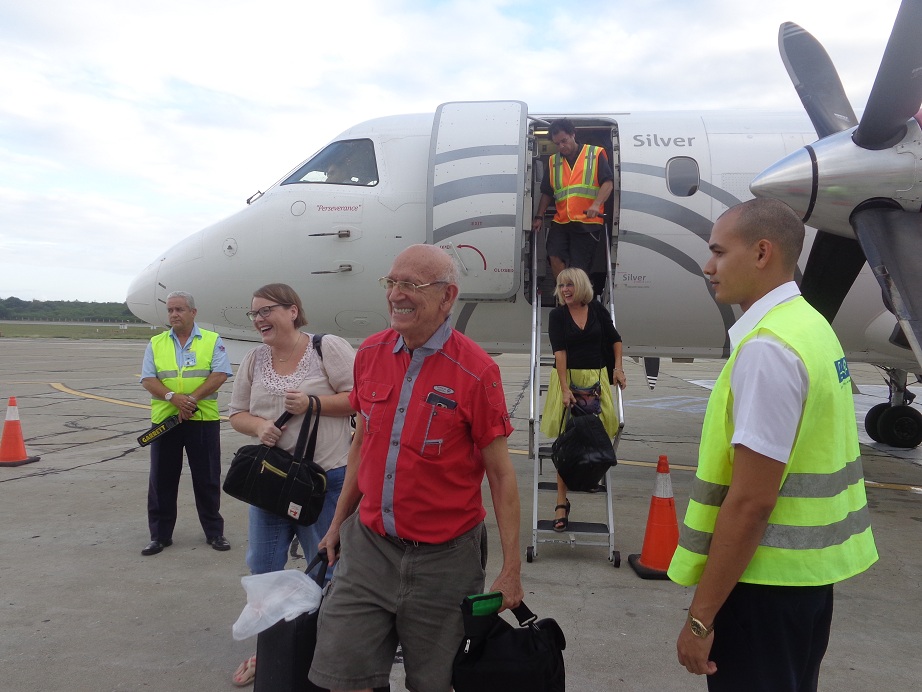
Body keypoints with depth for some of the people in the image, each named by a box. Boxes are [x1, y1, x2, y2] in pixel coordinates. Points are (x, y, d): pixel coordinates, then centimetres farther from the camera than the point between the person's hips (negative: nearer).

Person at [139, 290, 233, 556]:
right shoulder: (156, 344, 10)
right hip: (164, 420, 3)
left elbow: (220, 375, -8)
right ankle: (160, 535, 21)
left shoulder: (212, 340, 3)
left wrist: (193, 398, -19)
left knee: (207, 479, 6)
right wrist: (174, 397, -17)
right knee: (162, 479, 9)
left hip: (203, 419, -2)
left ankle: (214, 532, 19)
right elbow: (148, 380, 1)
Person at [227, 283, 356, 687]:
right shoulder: (254, 360, 7)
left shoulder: (328, 348, -9)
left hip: (327, 476, -5)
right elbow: (237, 414, 11)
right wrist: (258, 426, -11)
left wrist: (313, 403, -21)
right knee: (263, 567, 15)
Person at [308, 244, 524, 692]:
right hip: (367, 545, 4)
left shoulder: (475, 370, -14)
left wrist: (511, 570, -10)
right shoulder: (371, 353, 1)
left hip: (443, 558, -4)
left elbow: (500, 473, -10)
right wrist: (338, 522, 17)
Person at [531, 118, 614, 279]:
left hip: (588, 222, -3)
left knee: (579, 268, -2)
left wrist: (596, 204, -21)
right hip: (560, 222, 3)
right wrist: (539, 217, 12)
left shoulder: (595, 155, 3)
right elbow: (547, 193, 21)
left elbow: (608, 182, -6)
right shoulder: (553, 161, 17)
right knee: (555, 256, -18)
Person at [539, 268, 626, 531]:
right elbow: (559, 352, -12)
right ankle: (561, 502, -2)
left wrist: (618, 367, 2)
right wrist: (565, 388, -20)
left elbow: (615, 339, 14)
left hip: (595, 377, 2)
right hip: (566, 377, -2)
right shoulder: (557, 315, -3)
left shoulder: (597, 309, 3)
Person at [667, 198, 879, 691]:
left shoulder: (767, 348, -23)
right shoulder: (810, 324, 7)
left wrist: (701, 616, -18)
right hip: (809, 569, 9)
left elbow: (751, 500, -25)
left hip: (765, 579, -9)